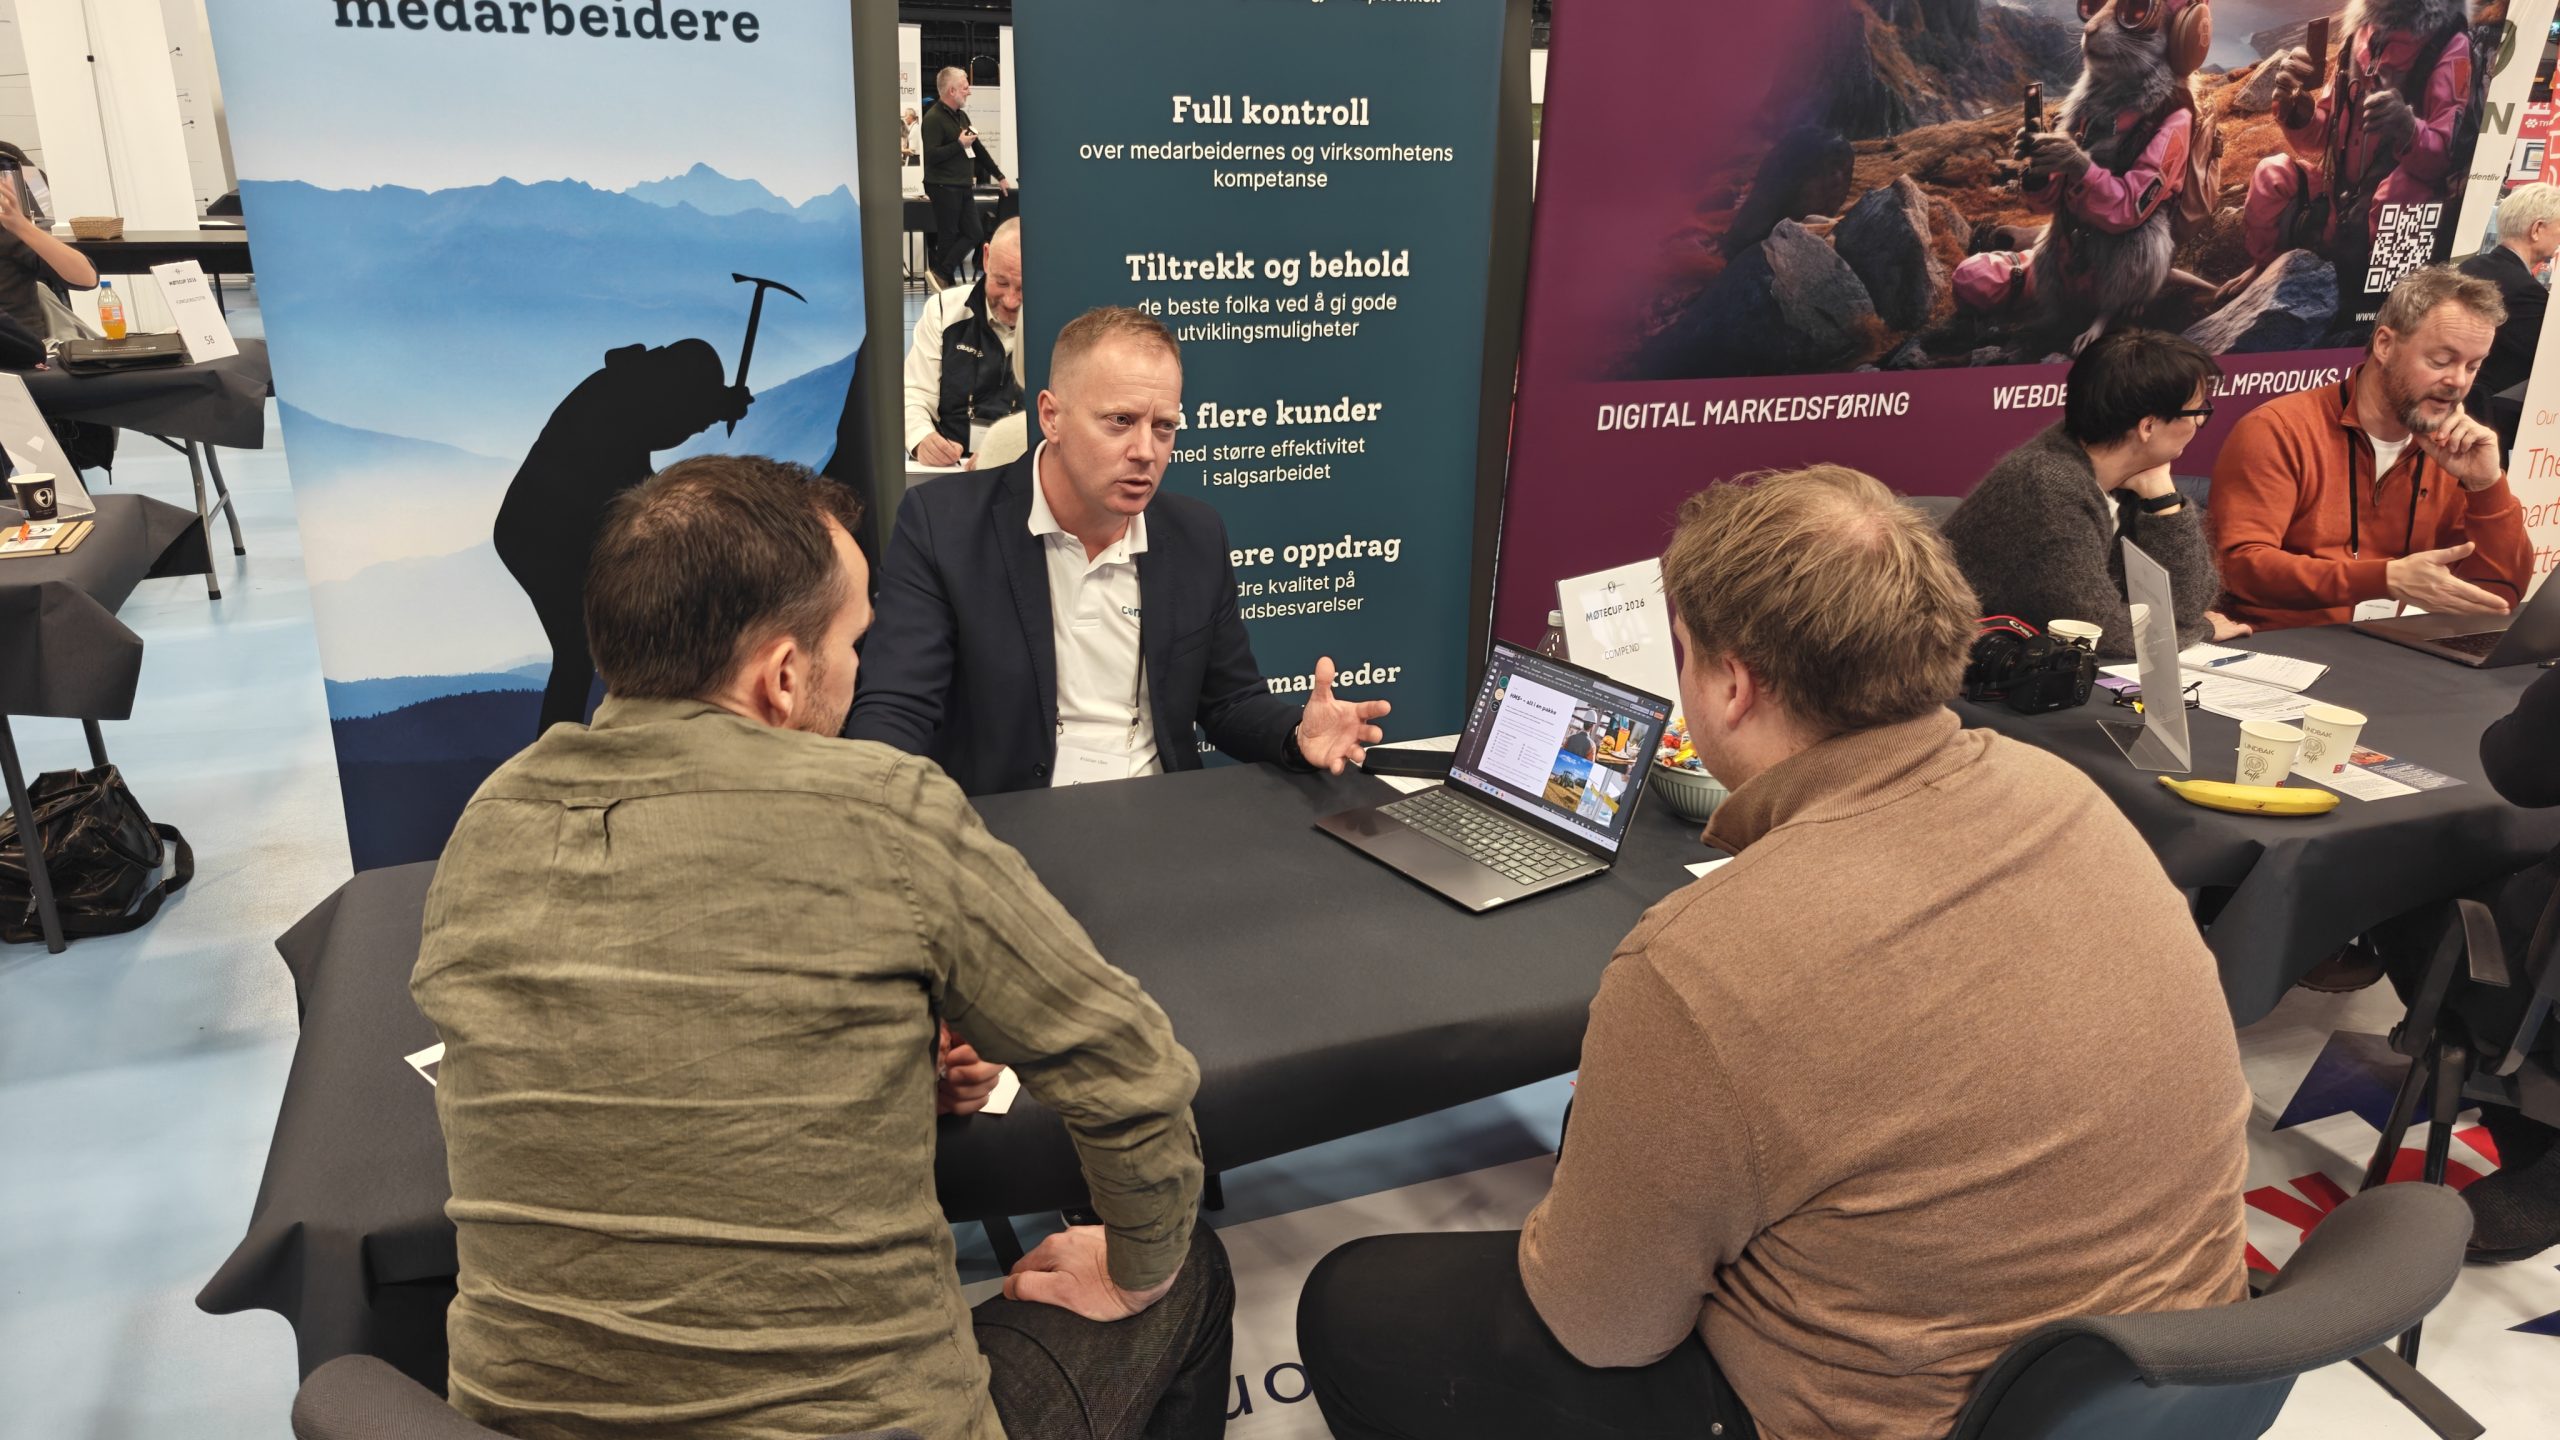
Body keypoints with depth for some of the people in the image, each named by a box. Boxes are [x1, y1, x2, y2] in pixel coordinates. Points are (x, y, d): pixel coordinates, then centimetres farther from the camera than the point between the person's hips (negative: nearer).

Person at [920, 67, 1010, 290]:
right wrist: (960, 144, -17)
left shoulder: (961, 116, 17)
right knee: (949, 236, -3)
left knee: (973, 234, 3)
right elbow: (931, 155, -21)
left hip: (964, 187, 8)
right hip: (943, 187, -8)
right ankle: (940, 273, 9)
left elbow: (978, 149, 25)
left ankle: (942, 275, 8)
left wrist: (999, 176, 25)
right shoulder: (933, 118, -12)